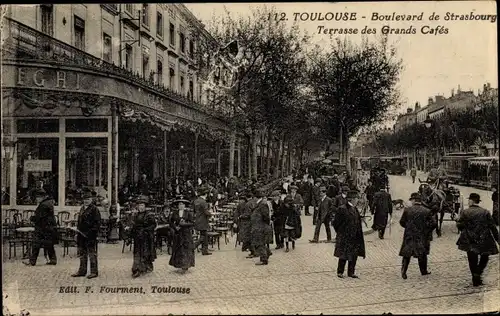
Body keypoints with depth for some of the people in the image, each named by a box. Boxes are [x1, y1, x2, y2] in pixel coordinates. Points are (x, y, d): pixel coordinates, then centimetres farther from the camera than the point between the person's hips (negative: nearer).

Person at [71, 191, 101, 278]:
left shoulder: (94, 209, -10)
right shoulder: (82, 208, 14)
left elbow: (97, 223, -13)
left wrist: (91, 232, -18)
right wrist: (78, 230, 14)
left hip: (90, 235, -8)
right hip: (82, 234, 8)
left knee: (92, 253, -2)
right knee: (82, 253, 15)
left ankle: (94, 272, 5)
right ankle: (82, 271, 24)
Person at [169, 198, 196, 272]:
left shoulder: (189, 212, -2)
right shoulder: (174, 213, 5)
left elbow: (192, 223, -5)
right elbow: (170, 222, 9)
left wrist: (184, 224, -18)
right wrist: (175, 227, -8)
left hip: (186, 233, -3)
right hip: (177, 233, 3)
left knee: (186, 249, -6)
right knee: (178, 249, 4)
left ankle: (185, 265, -6)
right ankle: (179, 264, 14)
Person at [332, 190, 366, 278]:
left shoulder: (355, 209, 9)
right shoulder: (342, 209, -14)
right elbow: (335, 222, -10)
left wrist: (358, 233, 12)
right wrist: (340, 232, -4)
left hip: (355, 237, 7)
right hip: (345, 237, -7)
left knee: (354, 255, 9)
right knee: (344, 255, 0)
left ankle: (351, 272, 20)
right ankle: (340, 272, 13)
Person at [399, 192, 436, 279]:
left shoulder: (407, 210, -8)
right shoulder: (427, 211, -6)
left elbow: (402, 222, -1)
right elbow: (434, 223, -7)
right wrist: (426, 230, 6)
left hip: (409, 236, 0)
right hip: (422, 236, 0)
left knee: (407, 254, 10)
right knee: (422, 254, 17)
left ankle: (403, 271, 4)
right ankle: (424, 271, 27)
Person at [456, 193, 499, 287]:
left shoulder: (464, 212, -6)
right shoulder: (485, 212, -2)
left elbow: (459, 225, -7)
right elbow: (492, 227, -2)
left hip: (470, 241, 0)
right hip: (484, 241, 0)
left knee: (472, 260, 10)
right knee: (484, 258, 21)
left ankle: (476, 279, 11)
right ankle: (478, 274, 7)